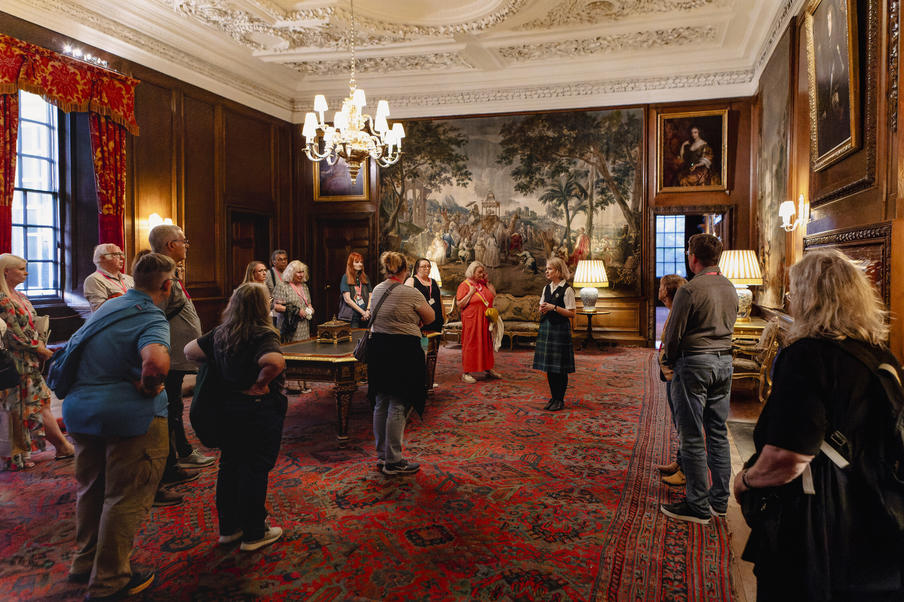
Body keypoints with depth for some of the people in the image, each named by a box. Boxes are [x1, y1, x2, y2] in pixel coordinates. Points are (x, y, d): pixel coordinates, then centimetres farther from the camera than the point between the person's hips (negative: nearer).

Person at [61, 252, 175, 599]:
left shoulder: (108, 306, 11)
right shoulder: (152, 319, -16)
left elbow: (72, 349, 28)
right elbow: (157, 363, -37)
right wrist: (149, 387, -17)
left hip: (79, 409, 9)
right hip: (129, 415, -8)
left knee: (91, 489, 24)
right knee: (126, 498, 6)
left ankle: (85, 563, 41)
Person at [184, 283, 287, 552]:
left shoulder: (220, 334, 2)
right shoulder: (263, 335, -20)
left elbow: (189, 350, 9)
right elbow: (275, 362, -38)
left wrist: (216, 361, 13)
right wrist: (260, 384, -21)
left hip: (227, 409, 7)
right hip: (260, 412, -7)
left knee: (229, 466, 17)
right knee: (255, 470, 4)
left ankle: (228, 528, 31)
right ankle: (254, 534, 16)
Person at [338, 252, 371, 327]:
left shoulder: (365, 278, 14)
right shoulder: (346, 278, 1)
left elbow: (370, 296, 10)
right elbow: (347, 299, -6)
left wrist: (368, 311, -7)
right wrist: (363, 312, -10)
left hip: (366, 317, 4)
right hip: (352, 316, -4)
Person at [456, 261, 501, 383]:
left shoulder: (483, 283, 11)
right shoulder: (464, 285, -7)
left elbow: (494, 295, 12)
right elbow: (459, 305, -10)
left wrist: (487, 282, 5)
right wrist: (470, 293, -17)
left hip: (485, 321, 7)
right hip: (471, 321, -7)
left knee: (486, 343, 13)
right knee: (470, 344, -4)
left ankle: (488, 369, 26)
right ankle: (465, 373, 2)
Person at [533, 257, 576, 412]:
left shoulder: (567, 290, -9)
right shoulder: (546, 288, 12)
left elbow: (571, 313, -12)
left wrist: (554, 307, -18)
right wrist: (542, 309, -4)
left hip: (560, 329, -7)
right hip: (546, 328, 7)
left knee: (560, 367, -1)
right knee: (549, 365, 10)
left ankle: (560, 400, 9)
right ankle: (553, 397, 21)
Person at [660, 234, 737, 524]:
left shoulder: (690, 289, -15)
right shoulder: (730, 288, 8)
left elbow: (673, 334, -11)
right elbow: (728, 326, 14)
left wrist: (669, 360, 5)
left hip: (695, 363, -8)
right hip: (724, 361, 8)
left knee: (692, 437, 0)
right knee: (718, 432, 15)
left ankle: (697, 506, 7)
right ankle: (720, 499, 23)